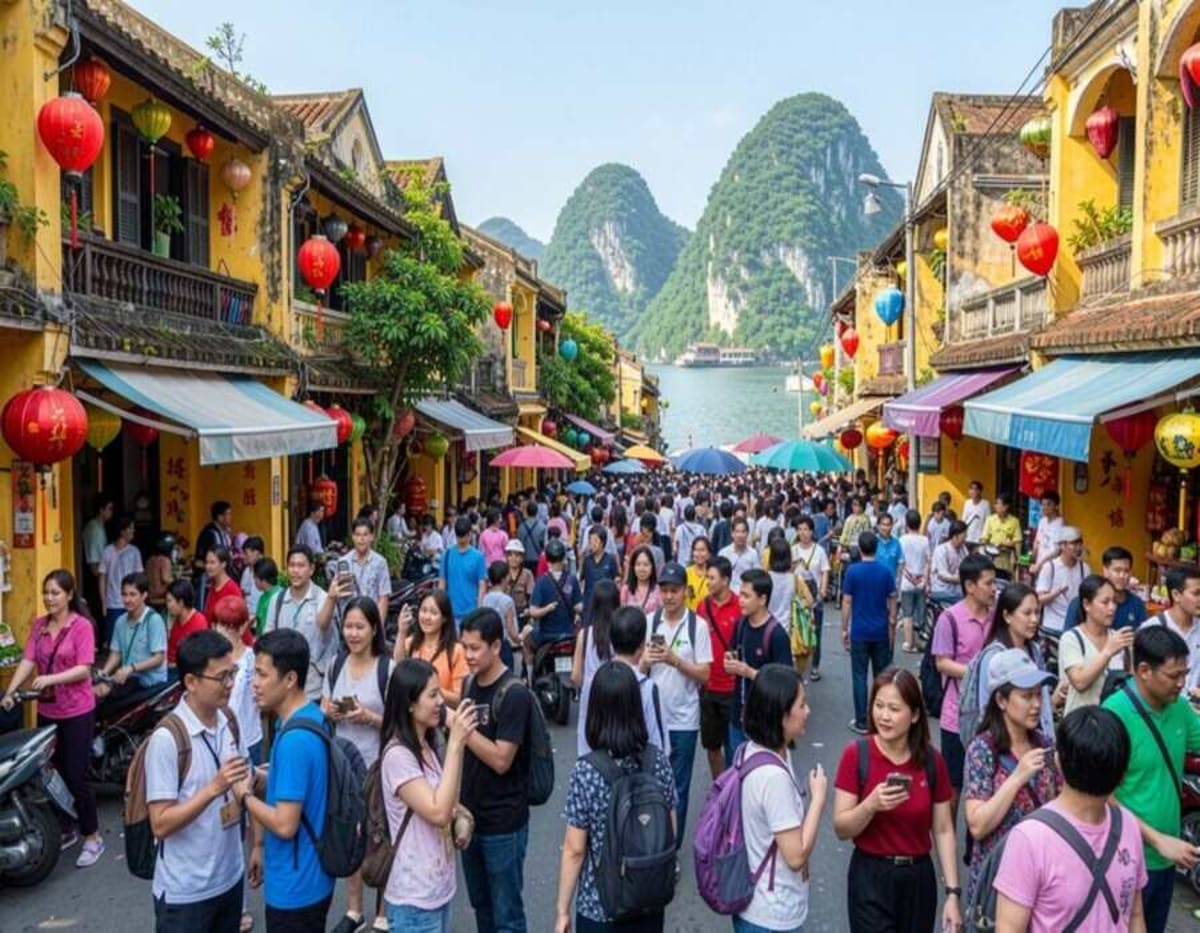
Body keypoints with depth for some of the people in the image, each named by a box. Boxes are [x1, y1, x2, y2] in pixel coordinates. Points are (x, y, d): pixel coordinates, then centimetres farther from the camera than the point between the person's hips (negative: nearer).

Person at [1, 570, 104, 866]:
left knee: (75, 776, -2)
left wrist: (50, 678, -28)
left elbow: (84, 669, -17)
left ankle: (93, 838, 12)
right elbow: (27, 660, -4)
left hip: (77, 713, -6)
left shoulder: (82, 626, -12)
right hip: (47, 711, 6)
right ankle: (66, 830, 33)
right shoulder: (38, 625, 6)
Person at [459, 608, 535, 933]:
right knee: (481, 905, 20)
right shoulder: (470, 684, 4)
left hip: (503, 823, -7)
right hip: (470, 815, 7)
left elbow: (501, 760, -23)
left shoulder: (514, 694, -18)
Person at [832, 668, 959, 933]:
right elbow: (841, 829, -11)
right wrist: (870, 805, -29)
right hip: (870, 879, -3)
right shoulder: (857, 754, -13)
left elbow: (943, 830, 3)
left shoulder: (931, 760, -4)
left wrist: (953, 892, -1)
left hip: (918, 878, 3)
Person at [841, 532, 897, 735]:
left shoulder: (853, 571, -9)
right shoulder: (886, 572, -2)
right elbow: (892, 602, 3)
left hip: (859, 632, -2)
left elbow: (847, 602, -7)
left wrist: (844, 629, 2)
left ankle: (862, 722, 6)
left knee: (860, 677, 4)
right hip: (881, 632, 3)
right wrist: (892, 627, 14)